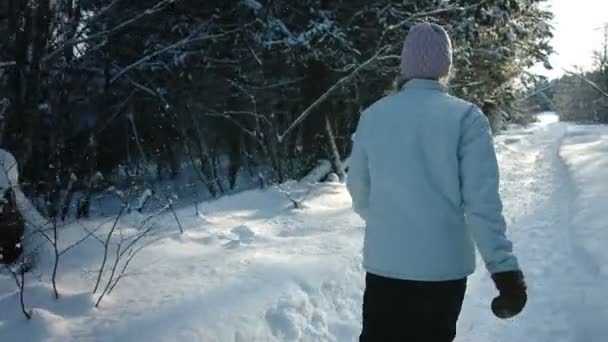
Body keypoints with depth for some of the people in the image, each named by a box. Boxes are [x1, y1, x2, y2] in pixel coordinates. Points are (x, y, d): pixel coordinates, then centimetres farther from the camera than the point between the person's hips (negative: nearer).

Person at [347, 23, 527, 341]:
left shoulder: (373, 115, -1)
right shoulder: (465, 116, -10)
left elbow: (358, 190, 6)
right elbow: (481, 201, -15)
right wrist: (505, 268, -10)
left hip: (383, 263, 2)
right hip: (444, 267, -1)